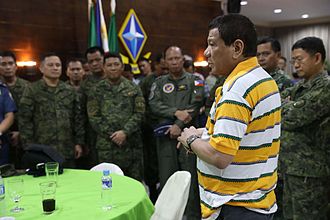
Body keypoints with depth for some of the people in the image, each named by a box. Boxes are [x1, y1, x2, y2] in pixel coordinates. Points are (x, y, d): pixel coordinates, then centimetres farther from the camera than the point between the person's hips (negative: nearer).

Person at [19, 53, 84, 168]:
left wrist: (79, 142, 6)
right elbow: (24, 120, -3)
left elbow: (77, 118, 12)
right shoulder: (32, 90, 0)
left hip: (67, 151, 3)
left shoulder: (70, 90, 11)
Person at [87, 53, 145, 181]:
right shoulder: (97, 90, 6)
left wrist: (125, 132, -13)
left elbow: (139, 113, 0)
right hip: (106, 146, 0)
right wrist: (111, 135, -9)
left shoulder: (133, 88, 7)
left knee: (135, 181, 7)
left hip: (132, 144, 1)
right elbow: (93, 117, 0)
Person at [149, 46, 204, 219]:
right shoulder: (159, 82, 12)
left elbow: (195, 106, -6)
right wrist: (176, 112, -14)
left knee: (191, 178, 1)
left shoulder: (194, 80, 6)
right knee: (166, 179, 7)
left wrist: (179, 125, -14)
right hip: (165, 135, 2)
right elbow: (154, 105, -1)